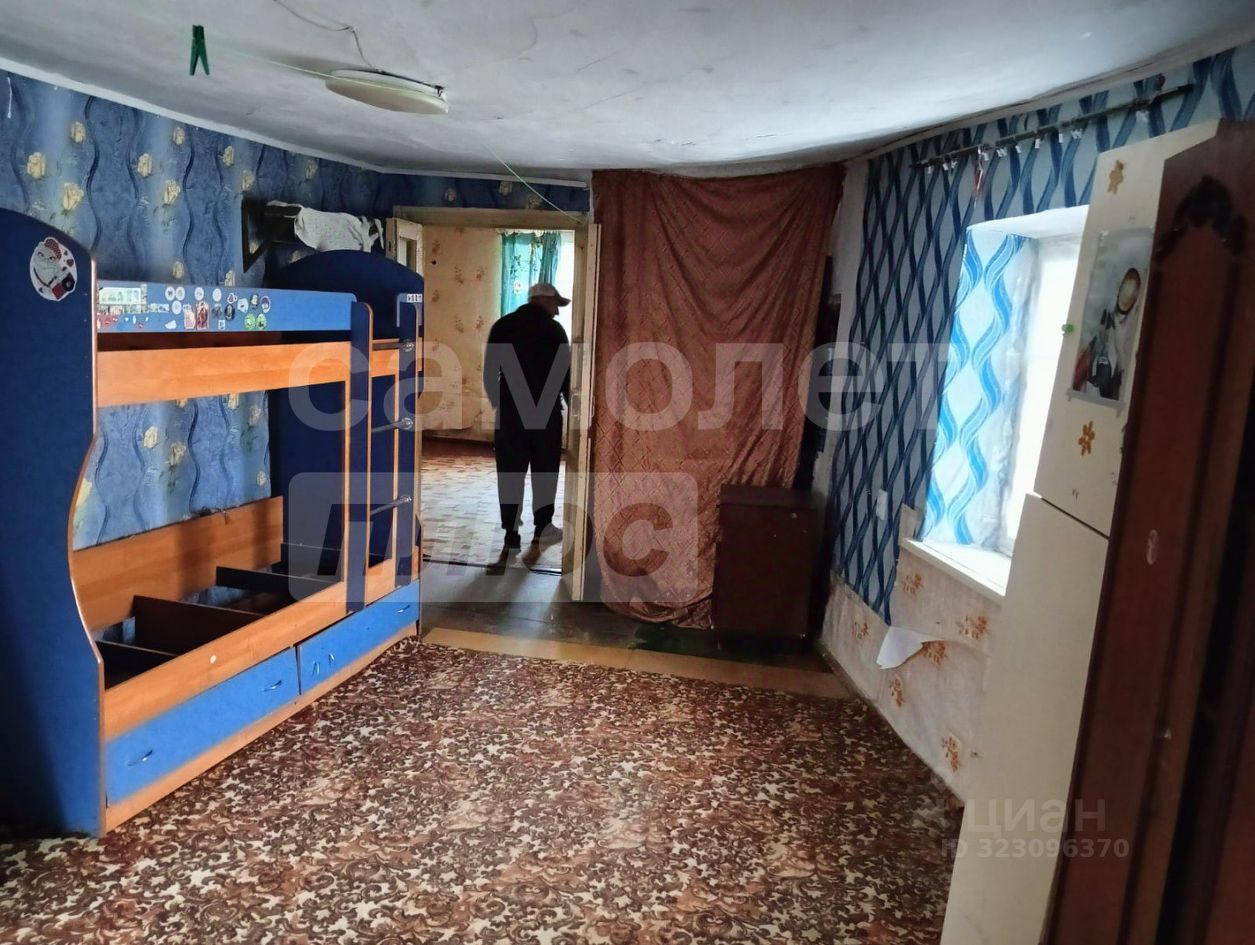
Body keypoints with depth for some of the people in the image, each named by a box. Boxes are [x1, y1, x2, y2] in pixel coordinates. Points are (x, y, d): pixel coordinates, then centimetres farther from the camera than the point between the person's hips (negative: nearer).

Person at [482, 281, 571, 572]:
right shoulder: (554, 329, -5)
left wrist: (499, 405, 15)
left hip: (510, 411, 3)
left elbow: (489, 373, 4)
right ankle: (541, 532, 14)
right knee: (544, 473, 10)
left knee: (510, 475, 5)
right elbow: (565, 374, -4)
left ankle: (511, 539, 5)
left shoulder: (503, 326, 5)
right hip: (547, 412, -2)